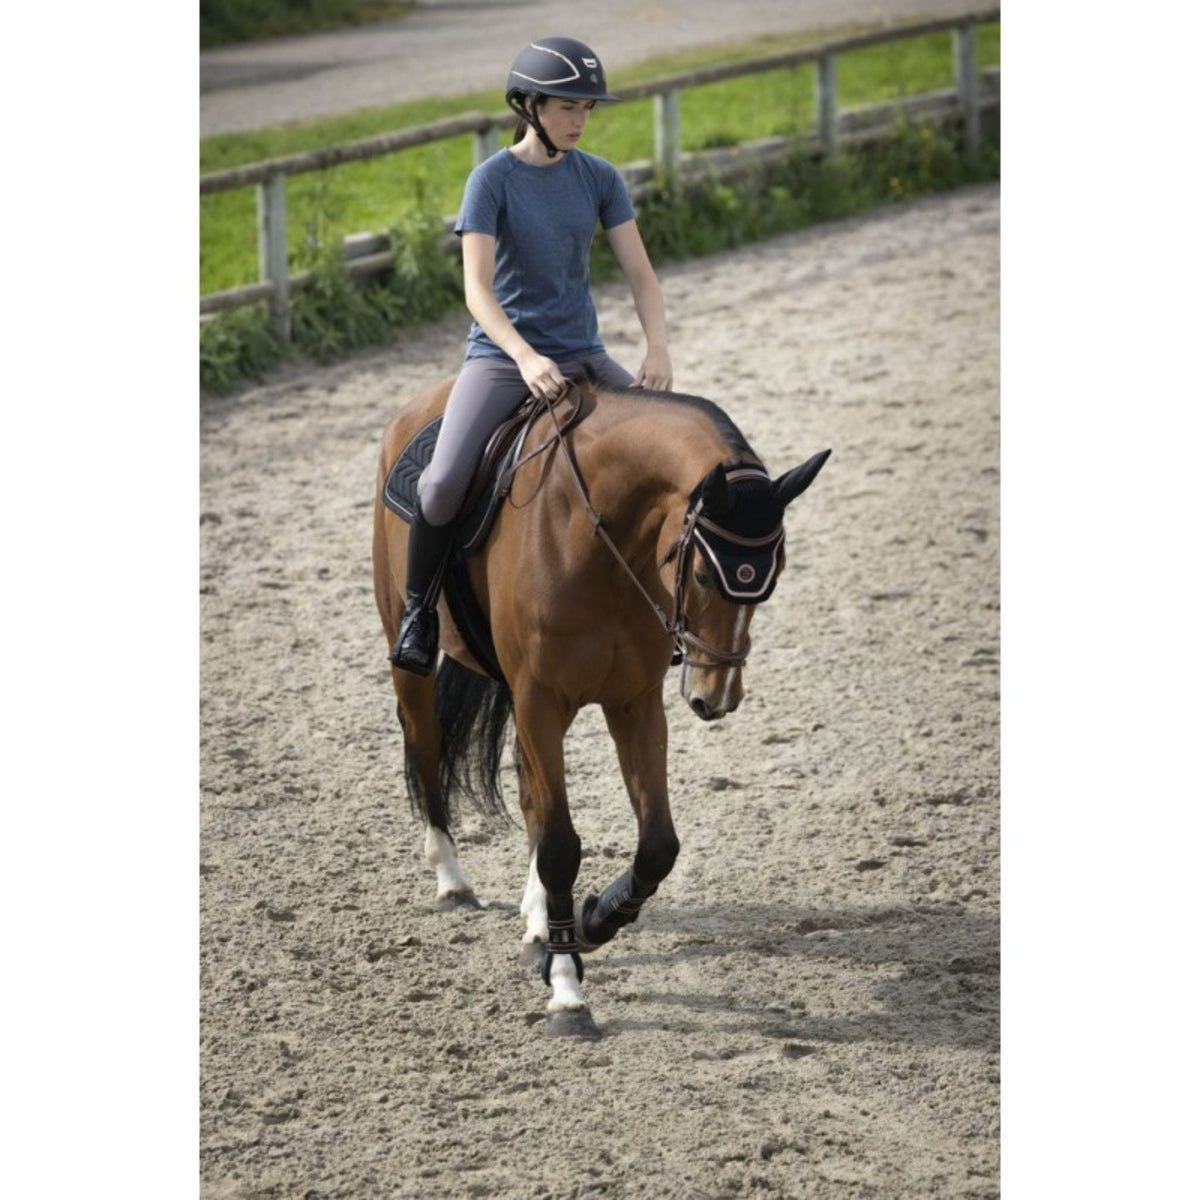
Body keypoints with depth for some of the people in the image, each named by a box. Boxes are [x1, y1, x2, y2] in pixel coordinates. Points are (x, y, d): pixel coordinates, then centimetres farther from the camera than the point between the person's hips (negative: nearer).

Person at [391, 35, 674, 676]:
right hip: (501, 354, -4)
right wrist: (526, 358, -32)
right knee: (446, 481, -26)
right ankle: (418, 610, -1)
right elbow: (478, 289, -17)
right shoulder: (493, 179, -9)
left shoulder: (599, 179, 4)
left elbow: (639, 272, 2)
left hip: (580, 355, 4)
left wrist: (657, 348, -17)